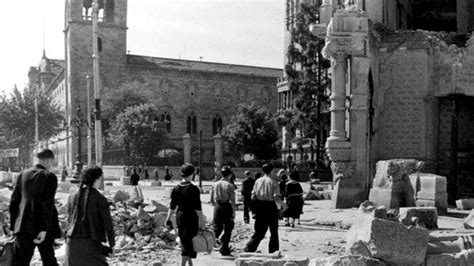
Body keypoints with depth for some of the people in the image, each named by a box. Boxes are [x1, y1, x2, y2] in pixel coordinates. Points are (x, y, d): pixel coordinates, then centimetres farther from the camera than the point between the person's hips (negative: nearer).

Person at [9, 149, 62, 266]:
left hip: (23, 226, 3)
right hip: (42, 227, -3)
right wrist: (44, 229, -15)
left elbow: (14, 202, 9)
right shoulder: (49, 177, -7)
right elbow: (48, 204, -14)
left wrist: (13, 225, 15)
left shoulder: (22, 175, 7)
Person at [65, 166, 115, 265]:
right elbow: (107, 223, -7)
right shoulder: (100, 199, -9)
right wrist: (112, 244, 2)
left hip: (72, 242, 5)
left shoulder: (72, 197, 6)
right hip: (90, 242, -5)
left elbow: (70, 219, 13)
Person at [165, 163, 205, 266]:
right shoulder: (193, 189, -15)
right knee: (189, 241, 1)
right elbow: (198, 208, -15)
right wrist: (202, 220, -9)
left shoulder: (176, 189, 1)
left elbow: (172, 206, 4)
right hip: (191, 217, -6)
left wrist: (168, 219, 12)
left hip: (179, 216, 6)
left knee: (184, 241, 19)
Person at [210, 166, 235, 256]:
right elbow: (232, 200, -11)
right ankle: (224, 250, 13)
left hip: (217, 208, 4)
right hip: (227, 207, -4)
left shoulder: (215, 184, 3)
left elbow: (211, 200, 8)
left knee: (217, 228, 14)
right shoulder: (229, 185, -10)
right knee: (228, 229, 10)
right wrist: (233, 212, -6)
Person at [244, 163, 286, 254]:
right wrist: (283, 205, -1)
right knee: (274, 231, 14)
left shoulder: (258, 181, 2)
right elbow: (276, 198, -16)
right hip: (270, 206, -3)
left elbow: (253, 197, -1)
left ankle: (248, 249, -3)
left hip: (259, 207, 3)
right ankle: (273, 251, 19)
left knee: (259, 231, 9)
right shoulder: (274, 182, -8)